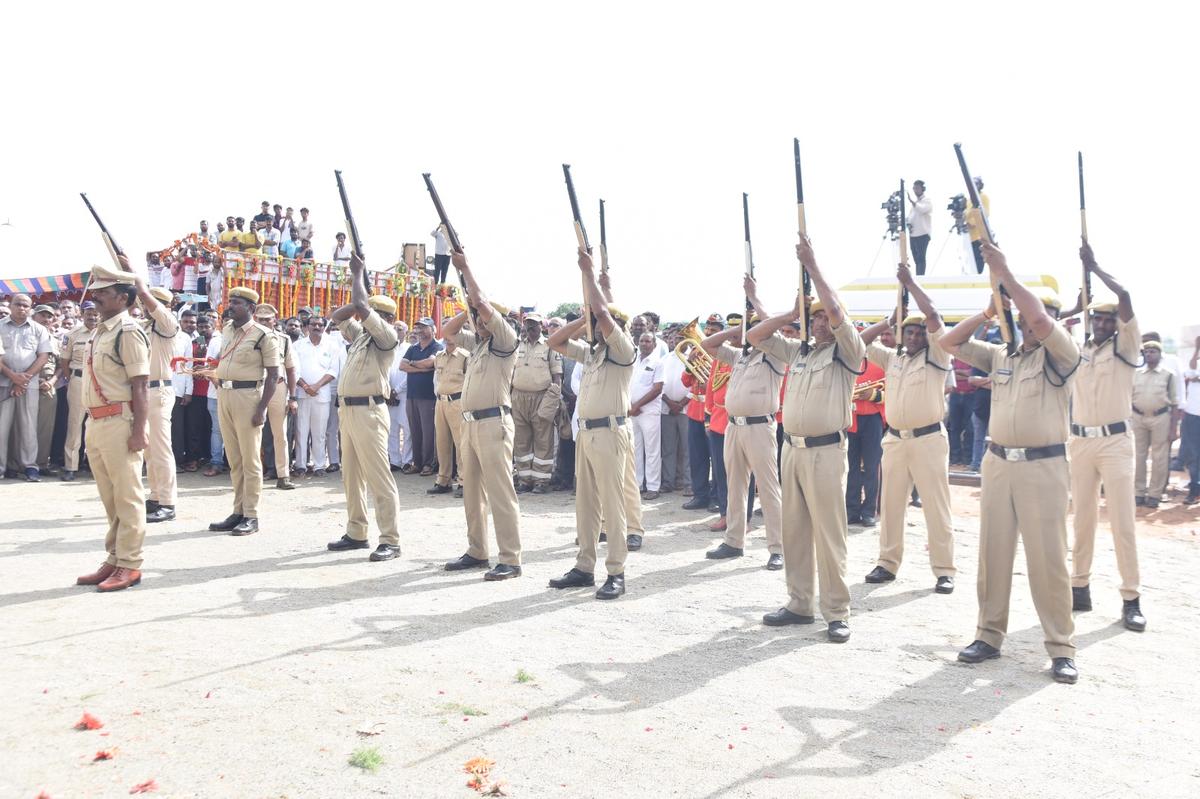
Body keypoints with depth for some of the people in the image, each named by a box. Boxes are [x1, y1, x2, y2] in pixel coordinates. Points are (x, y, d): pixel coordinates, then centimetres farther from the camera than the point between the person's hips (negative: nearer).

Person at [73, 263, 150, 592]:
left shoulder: (128, 332, -10)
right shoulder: (99, 332, 17)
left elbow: (139, 386, -15)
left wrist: (138, 430, -19)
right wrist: (91, 424, 17)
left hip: (119, 422, -9)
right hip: (95, 423, 9)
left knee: (127, 496, -2)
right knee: (109, 497, 14)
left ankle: (129, 565, 4)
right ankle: (114, 560, 23)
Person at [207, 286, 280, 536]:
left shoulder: (263, 336, -8)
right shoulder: (226, 329, 13)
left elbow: (273, 375, -10)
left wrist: (262, 408, -17)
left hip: (248, 396, -7)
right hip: (224, 394, 7)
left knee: (250, 459, -3)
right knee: (233, 459, 11)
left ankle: (251, 516, 2)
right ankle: (238, 512, 18)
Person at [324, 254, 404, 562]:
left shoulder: (388, 336, -7)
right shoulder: (360, 335, 18)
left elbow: (362, 308, -16)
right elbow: (337, 316, 25)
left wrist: (358, 274, -4)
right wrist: (359, 302, 12)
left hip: (368, 410, -9)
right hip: (348, 408, 9)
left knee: (378, 477, -9)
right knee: (351, 476, 13)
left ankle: (390, 540, -6)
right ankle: (356, 533, 21)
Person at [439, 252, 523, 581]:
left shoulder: (505, 340, -5)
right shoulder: (476, 342, 19)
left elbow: (483, 303, -14)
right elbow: (447, 331, 27)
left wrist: (465, 267, -5)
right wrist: (468, 310, 14)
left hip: (493, 422, -9)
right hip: (470, 422, 9)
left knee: (500, 492, -9)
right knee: (472, 492, 12)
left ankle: (510, 560, -6)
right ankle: (477, 551, 22)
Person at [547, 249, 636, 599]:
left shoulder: (624, 349, -5)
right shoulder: (590, 351, 18)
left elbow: (602, 313, -19)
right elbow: (555, 343, 18)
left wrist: (589, 272, -11)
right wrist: (583, 319, 10)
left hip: (608, 433, -8)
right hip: (585, 432, 8)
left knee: (612, 505, -5)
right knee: (585, 504, 11)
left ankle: (616, 573, -1)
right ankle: (584, 567, 18)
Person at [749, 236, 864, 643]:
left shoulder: (848, 351, -4)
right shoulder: (798, 351, 14)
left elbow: (836, 310, -19)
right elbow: (754, 336, 14)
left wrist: (811, 265, -12)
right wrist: (792, 312, 8)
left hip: (825, 451, -6)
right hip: (792, 449, 7)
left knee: (829, 534, -4)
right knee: (794, 531, 10)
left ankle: (837, 612, 5)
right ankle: (799, 604, 20)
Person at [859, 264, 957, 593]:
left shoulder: (937, 356, -1)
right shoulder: (891, 357, 13)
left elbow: (934, 315, -12)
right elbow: (861, 341, 13)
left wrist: (910, 282, -4)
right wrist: (890, 320, 11)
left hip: (929, 439, -5)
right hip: (895, 440, 5)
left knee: (936, 507, -1)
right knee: (890, 505, 9)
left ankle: (944, 571, 5)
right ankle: (888, 563, 18)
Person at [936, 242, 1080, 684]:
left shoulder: (1061, 355, -2)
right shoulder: (1000, 355, 14)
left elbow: (1040, 319, -21)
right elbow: (948, 343, 12)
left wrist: (1005, 273, -15)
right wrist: (988, 312, 6)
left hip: (1043, 466, -5)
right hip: (998, 462, 5)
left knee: (1048, 558, -2)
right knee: (993, 553, 9)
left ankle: (1061, 647, 9)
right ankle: (989, 634, 18)